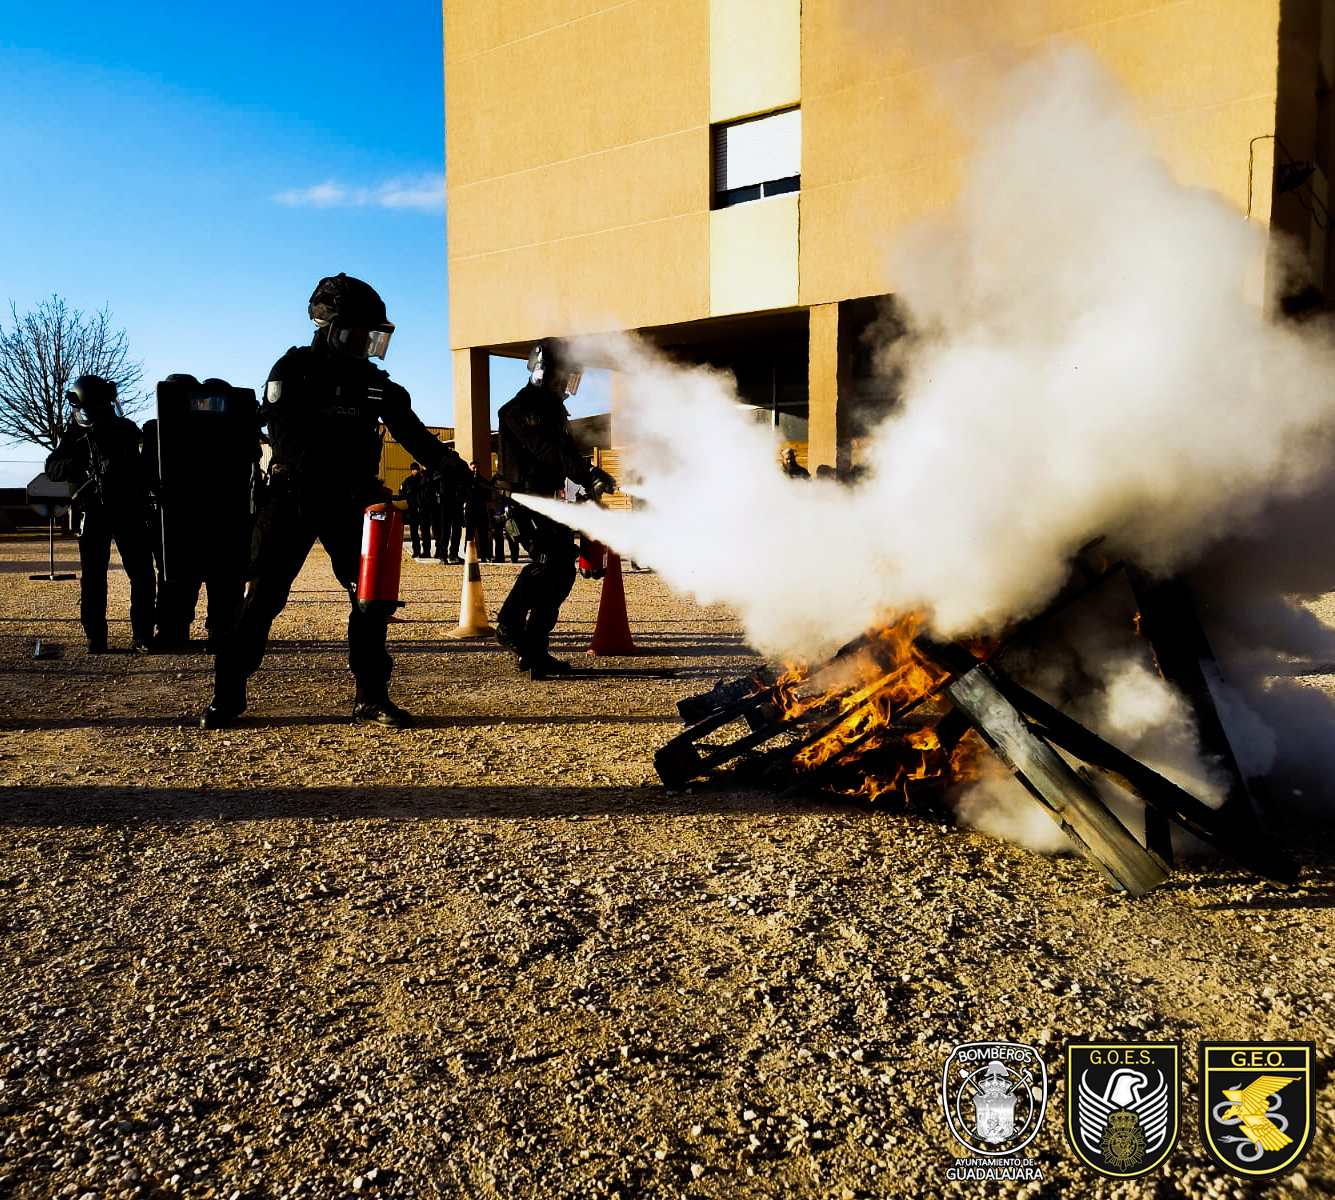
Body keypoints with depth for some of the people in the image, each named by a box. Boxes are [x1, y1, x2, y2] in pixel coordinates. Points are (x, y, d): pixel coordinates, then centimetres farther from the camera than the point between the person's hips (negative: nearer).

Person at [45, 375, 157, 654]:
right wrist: (81, 464, -20)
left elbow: (145, 467, 5)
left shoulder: (126, 429, 6)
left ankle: (143, 636, 3)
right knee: (92, 578, 1)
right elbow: (53, 468, -2)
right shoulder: (74, 434, 7)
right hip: (93, 513, 1)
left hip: (129, 510, -1)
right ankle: (95, 639, 9)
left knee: (142, 575, -5)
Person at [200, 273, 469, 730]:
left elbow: (415, 436, 5)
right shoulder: (293, 370, -4)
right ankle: (227, 693, 9)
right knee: (264, 594, -2)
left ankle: (371, 695, 6)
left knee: (372, 594, -4)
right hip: (292, 495, -3)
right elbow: (288, 439, -14)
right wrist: (353, 481, -22)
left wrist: (457, 471, -10)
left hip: (348, 503, 4)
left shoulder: (375, 383, 9)